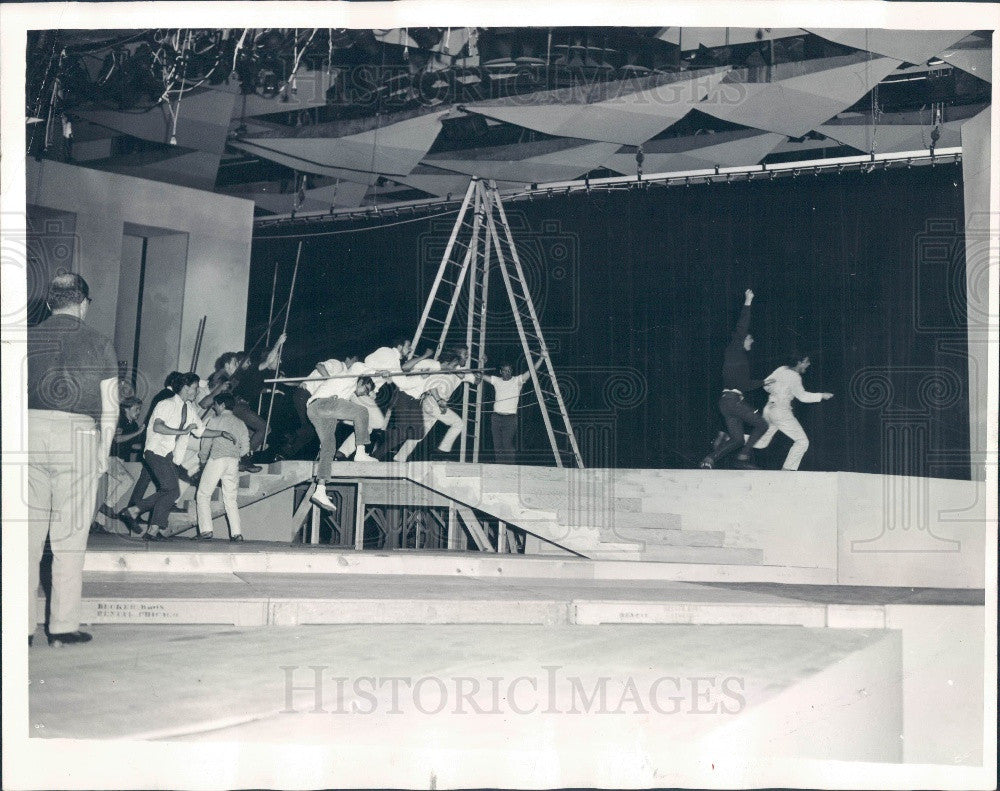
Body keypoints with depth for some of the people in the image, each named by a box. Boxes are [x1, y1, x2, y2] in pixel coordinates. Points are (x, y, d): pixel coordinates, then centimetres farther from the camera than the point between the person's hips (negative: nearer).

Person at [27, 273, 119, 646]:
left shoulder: (29, 338, 8)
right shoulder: (99, 345, 4)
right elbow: (110, 409, 2)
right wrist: (103, 454, 11)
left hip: (30, 431, 2)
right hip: (77, 436, -2)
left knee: (27, 535, 6)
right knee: (69, 539, 3)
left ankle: (22, 626, 8)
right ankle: (63, 627, 6)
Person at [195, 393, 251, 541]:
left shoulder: (215, 421, 0)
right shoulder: (240, 423, 13)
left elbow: (206, 443, 1)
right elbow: (245, 448, 10)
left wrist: (203, 459, 19)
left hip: (216, 459, -4)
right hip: (234, 462, 5)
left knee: (203, 495, 5)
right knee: (230, 499, 9)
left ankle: (206, 530, -6)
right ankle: (236, 533, -3)